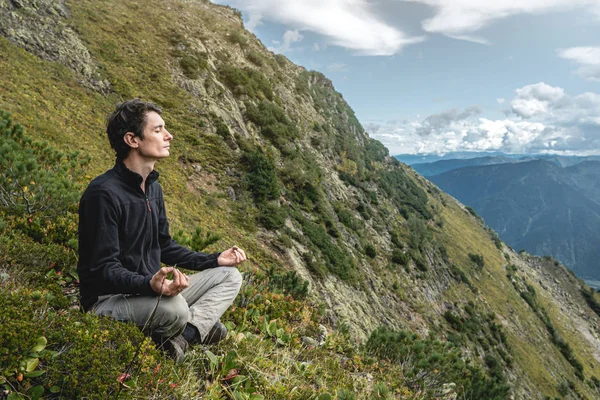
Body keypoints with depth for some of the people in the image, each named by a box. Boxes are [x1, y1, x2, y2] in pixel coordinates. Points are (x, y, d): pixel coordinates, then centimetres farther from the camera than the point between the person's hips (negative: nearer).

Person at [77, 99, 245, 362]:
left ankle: (184, 335, -18)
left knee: (229, 276, 2)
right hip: (108, 299, -9)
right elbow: (103, 267, -22)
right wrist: (150, 284, -40)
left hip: (152, 292, 9)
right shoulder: (104, 193, -20)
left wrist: (214, 260, 10)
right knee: (174, 308, -39)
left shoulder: (153, 187, 8)